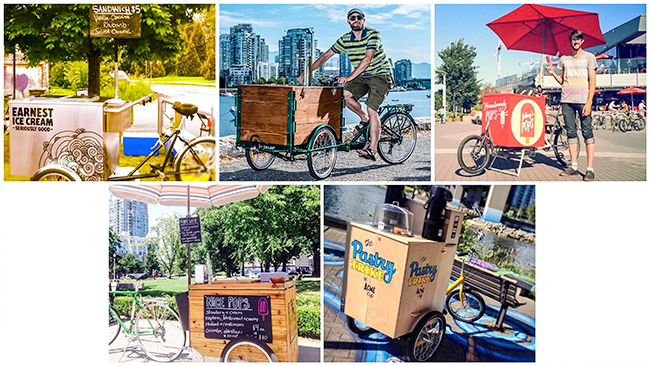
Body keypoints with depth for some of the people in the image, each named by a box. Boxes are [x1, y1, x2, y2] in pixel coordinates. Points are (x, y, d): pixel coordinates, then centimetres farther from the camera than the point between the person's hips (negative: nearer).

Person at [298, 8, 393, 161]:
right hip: (361, 76, 5)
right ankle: (364, 119, 6)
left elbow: (368, 58, -28)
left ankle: (372, 150, -18)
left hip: (380, 74, -5)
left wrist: (350, 76, -39)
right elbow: (325, 56, 4)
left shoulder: (373, 34, -16)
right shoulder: (345, 40, 0)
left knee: (372, 109, -20)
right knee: (345, 95, -21)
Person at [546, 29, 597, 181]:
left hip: (582, 100, -4)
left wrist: (589, 102, -10)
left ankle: (590, 169, -7)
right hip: (567, 100, 4)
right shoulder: (564, 59, 16)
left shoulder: (589, 57, 5)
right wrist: (553, 73, 2)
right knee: (571, 133, 5)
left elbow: (592, 82, 0)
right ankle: (573, 166, 11)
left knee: (587, 133, -7)